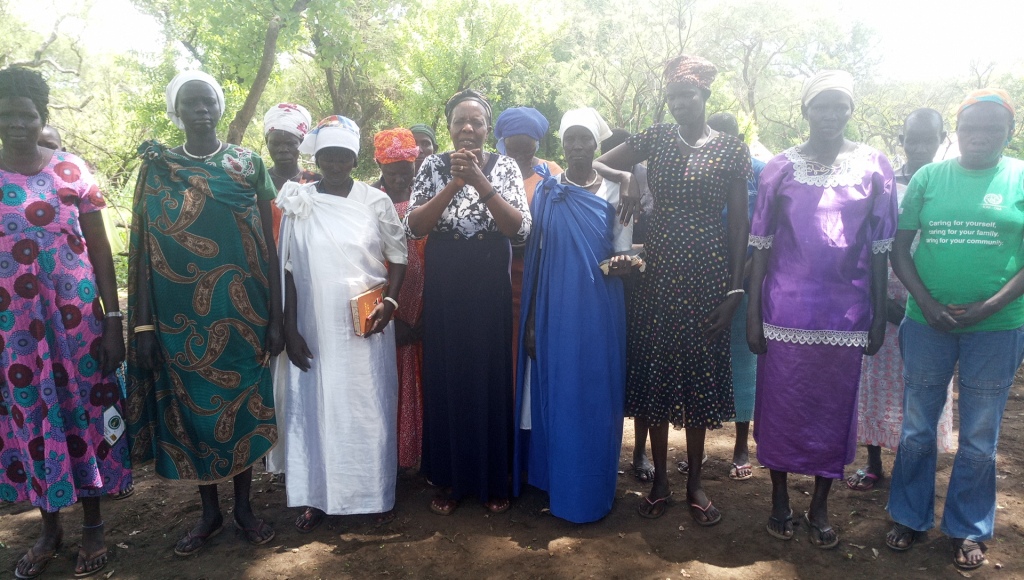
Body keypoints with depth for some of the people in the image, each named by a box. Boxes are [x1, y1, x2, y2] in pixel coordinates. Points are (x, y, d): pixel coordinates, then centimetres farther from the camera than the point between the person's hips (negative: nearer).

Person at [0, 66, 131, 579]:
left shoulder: (71, 170, 0)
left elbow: (100, 250, 1)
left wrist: (113, 319, -4)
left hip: (76, 318, -1)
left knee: (85, 410, 6)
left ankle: (93, 524, 23)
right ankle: (49, 527, 28)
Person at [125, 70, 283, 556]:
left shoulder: (249, 165, 2)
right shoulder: (156, 168, 4)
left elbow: (268, 245, 1)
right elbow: (143, 250, 2)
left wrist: (275, 316, -3)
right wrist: (142, 324, -3)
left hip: (241, 312, 0)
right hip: (180, 314, 1)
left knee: (243, 403, 8)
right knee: (188, 405, 9)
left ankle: (243, 506, 26)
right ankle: (209, 511, 27)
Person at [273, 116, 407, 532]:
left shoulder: (376, 202, -1)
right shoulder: (298, 203, 2)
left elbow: (398, 258, 4)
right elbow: (287, 269, 3)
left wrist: (390, 301, -12)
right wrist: (290, 329, -1)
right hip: (314, 330, 1)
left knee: (370, 408, 7)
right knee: (314, 408, 7)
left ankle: (377, 493, 23)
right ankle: (318, 496, 23)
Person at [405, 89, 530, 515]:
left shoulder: (505, 167, 2)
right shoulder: (433, 166, 5)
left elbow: (520, 229, -11)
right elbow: (413, 226, -7)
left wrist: (480, 181, -20)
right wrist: (454, 183, -17)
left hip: (489, 288, -1)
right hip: (442, 288, 1)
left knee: (490, 379, 5)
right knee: (444, 379, 6)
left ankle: (492, 479, 22)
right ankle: (450, 479, 23)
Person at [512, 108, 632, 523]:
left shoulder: (613, 191, 4)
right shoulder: (547, 191, 6)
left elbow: (623, 251, 4)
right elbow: (535, 256, 5)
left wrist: (621, 264, -20)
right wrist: (531, 318, 2)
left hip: (599, 310, -1)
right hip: (556, 309, 1)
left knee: (596, 395, 4)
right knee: (556, 393, 6)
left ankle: (592, 490, 19)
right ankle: (559, 484, 21)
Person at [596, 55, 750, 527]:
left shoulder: (732, 149, 2)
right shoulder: (657, 138, 6)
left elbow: (738, 224, 0)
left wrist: (734, 290, -5)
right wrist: (626, 179, -12)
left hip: (707, 276, -1)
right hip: (657, 272, 2)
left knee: (700, 375, 6)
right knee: (653, 371, 5)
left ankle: (695, 482, 23)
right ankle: (659, 479, 21)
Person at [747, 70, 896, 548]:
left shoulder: (874, 165, 3)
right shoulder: (779, 167, 1)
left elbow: (880, 248, 4)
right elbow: (761, 245, 1)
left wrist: (879, 316, 1)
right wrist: (752, 313, -3)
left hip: (846, 312, 1)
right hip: (785, 310, 0)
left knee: (835, 408, 9)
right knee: (781, 404, 7)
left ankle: (820, 506, 26)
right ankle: (780, 499, 26)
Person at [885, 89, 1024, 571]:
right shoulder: (928, 177, 3)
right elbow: (900, 248, 2)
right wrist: (927, 303, -10)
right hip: (927, 323, 1)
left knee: (979, 438, 10)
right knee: (916, 428, 10)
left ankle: (969, 529, 27)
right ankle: (909, 516, 27)